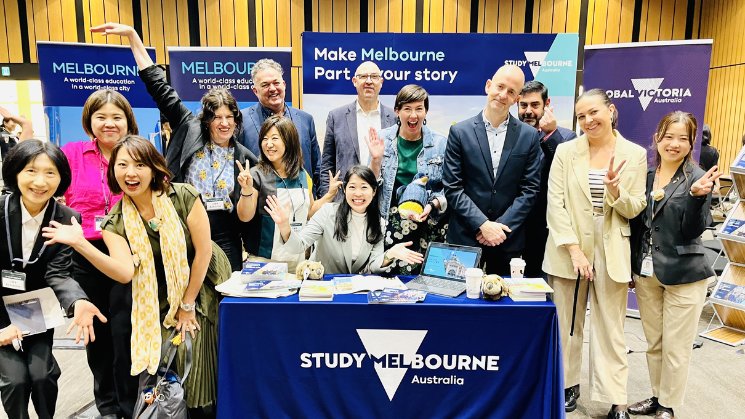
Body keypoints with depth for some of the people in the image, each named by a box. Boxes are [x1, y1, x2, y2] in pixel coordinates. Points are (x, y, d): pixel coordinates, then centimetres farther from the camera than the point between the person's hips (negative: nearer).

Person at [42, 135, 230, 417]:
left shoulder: (183, 196, -17)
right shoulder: (115, 222, -10)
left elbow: (204, 249, -14)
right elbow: (125, 273, -24)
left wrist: (188, 304, -9)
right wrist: (80, 245, -37)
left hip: (205, 285, -2)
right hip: (163, 297, 2)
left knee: (201, 365, -1)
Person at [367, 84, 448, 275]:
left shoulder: (440, 143, 2)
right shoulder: (382, 138, 4)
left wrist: (432, 205, -13)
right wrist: (376, 159, -9)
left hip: (429, 229, 0)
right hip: (389, 226, 1)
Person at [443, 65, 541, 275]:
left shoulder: (529, 136, 3)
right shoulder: (460, 132, -2)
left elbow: (529, 190, 1)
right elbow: (452, 188, -5)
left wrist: (501, 226, -9)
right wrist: (483, 224, -12)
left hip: (508, 240, 1)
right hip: (465, 237, -1)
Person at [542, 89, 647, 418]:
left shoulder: (635, 154, 3)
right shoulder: (566, 151, 0)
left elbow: (635, 209, 3)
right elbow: (555, 204, -5)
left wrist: (614, 188, -18)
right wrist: (573, 249, -13)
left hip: (611, 252, 0)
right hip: (568, 250, 0)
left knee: (610, 329, 6)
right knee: (567, 325, 10)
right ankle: (568, 384, 28)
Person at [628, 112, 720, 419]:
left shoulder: (698, 178, -8)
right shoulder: (644, 174, 4)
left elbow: (692, 231, -14)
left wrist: (697, 195, -28)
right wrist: (633, 265, 9)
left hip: (683, 275, -4)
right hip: (646, 272, 4)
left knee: (675, 347, 6)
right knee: (653, 343, 16)